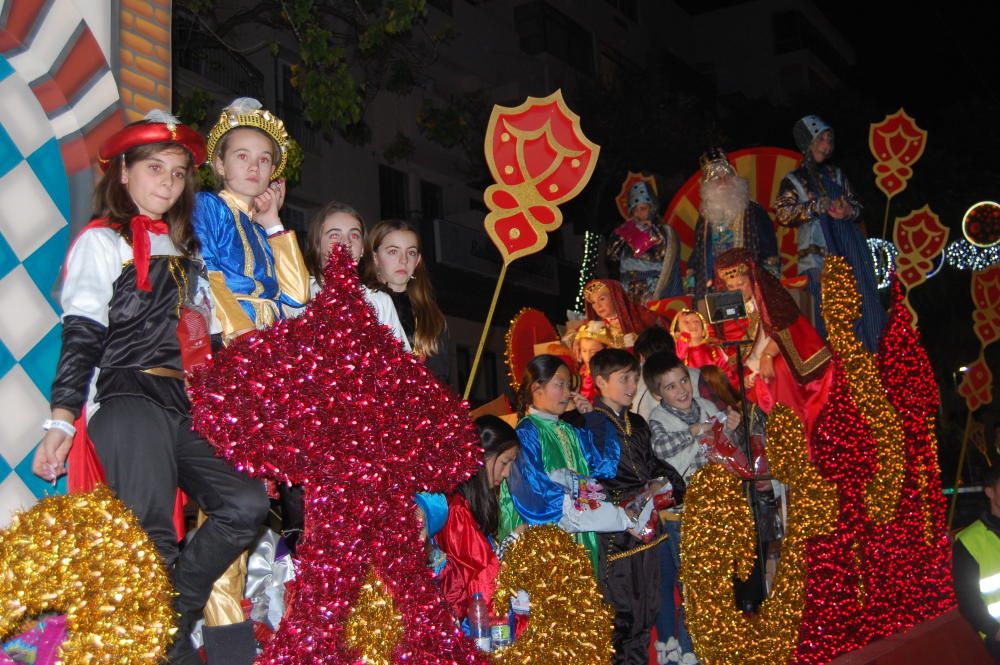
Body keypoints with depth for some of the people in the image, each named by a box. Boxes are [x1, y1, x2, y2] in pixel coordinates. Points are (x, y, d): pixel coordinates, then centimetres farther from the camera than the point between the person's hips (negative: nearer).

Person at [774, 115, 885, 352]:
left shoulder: (836, 174, 20)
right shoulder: (794, 181, 7)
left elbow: (857, 207, 19)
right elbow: (783, 214, -6)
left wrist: (848, 211, -5)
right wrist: (817, 206, -15)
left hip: (849, 250, 4)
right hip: (818, 255, -4)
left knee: (861, 304, -4)